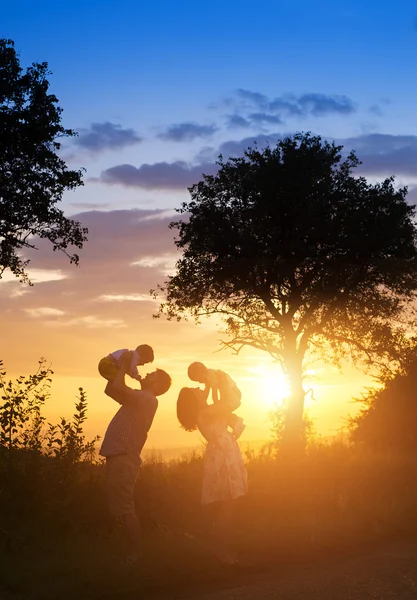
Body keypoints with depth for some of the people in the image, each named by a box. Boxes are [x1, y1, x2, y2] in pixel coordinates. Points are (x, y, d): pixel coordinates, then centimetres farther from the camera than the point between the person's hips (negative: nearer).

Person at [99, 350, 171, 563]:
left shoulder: (147, 399, -10)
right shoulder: (139, 399, 20)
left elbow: (118, 387, -22)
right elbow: (111, 390, 26)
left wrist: (124, 365, -8)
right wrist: (119, 368, 14)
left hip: (123, 459, -10)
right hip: (119, 458, 10)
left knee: (126, 510, -9)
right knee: (124, 510, 11)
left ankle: (135, 557, -6)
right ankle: (133, 554, 15)